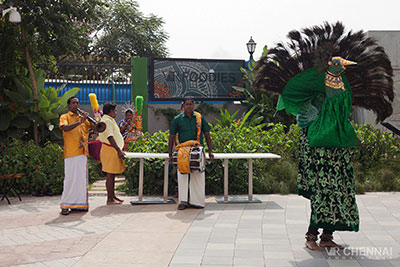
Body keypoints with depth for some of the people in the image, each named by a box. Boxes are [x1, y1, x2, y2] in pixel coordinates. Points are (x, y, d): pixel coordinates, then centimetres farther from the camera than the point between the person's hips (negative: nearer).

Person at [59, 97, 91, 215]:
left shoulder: (83, 118, 20)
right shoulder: (65, 117, 5)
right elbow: (65, 128, -16)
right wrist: (79, 122, -25)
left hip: (83, 152, 5)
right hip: (70, 152, -5)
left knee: (82, 178, 6)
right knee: (70, 178, -7)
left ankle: (80, 203, 13)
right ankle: (65, 206, -2)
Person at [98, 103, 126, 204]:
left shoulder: (109, 120, 20)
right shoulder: (107, 121, -14)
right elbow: (110, 137, -22)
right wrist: (119, 150, -26)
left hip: (112, 150, 11)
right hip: (110, 150, -11)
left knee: (112, 175, 14)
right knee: (110, 175, -7)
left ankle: (112, 196, 21)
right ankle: (110, 199, -3)